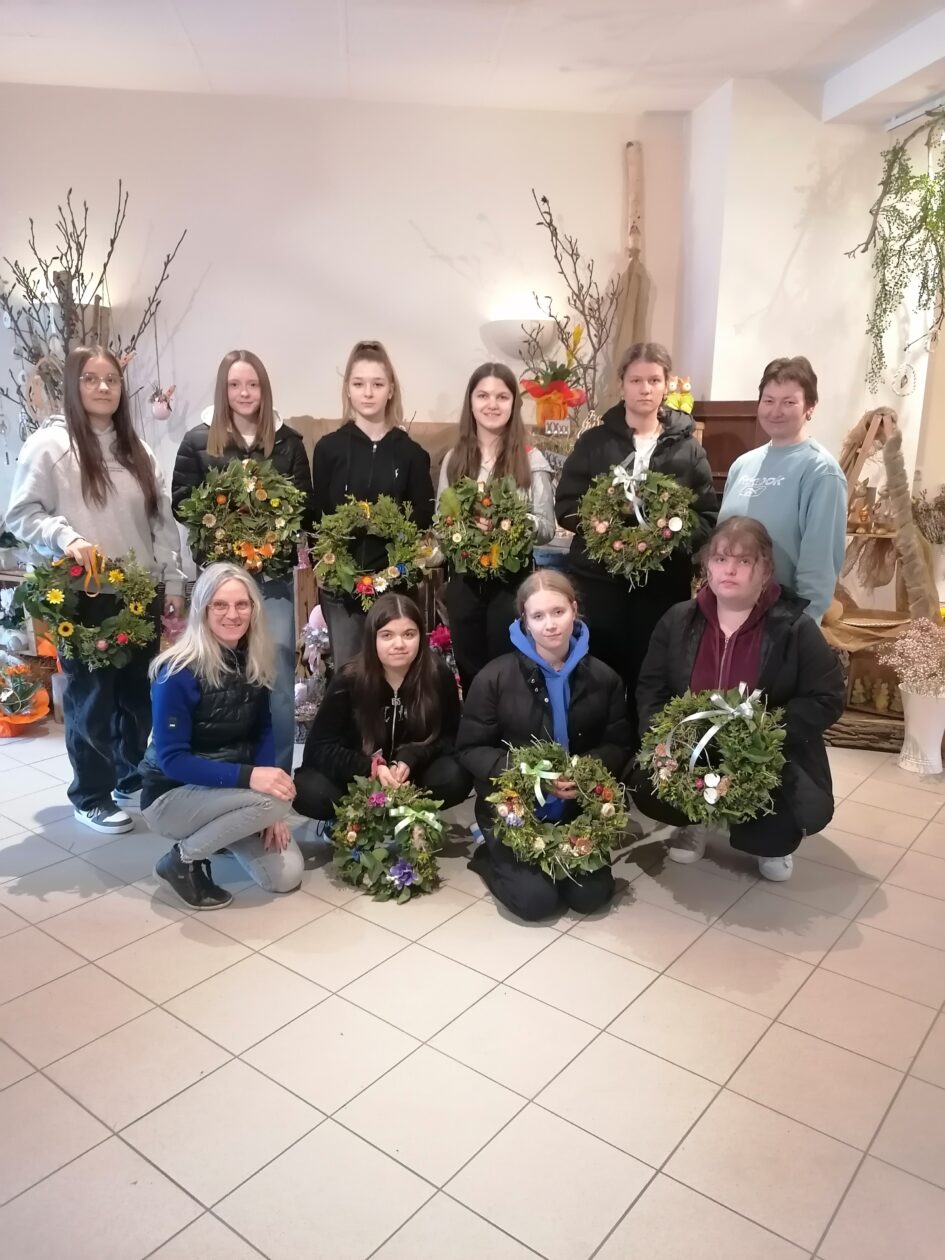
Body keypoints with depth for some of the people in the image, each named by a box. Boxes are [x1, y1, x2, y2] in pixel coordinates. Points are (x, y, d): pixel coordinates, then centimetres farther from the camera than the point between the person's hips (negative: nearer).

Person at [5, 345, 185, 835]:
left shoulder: (136, 449, 13)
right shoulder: (49, 444, -3)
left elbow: (163, 520, 11)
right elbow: (21, 514, -3)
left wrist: (173, 582, 7)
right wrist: (64, 538, -21)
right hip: (84, 597, -5)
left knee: (140, 692, 12)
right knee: (91, 697, 5)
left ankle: (133, 778, 32)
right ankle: (91, 795, 21)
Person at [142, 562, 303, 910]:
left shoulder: (254, 663, -5)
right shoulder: (179, 672, -24)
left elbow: (263, 732, 1)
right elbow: (171, 759, -24)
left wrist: (268, 810, -12)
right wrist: (248, 776, -36)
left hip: (229, 790, 6)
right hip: (172, 795, -6)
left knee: (286, 876, -7)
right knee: (273, 800, -30)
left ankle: (217, 831, 18)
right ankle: (183, 860, -7)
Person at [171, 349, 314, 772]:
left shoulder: (289, 442, 7)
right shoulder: (198, 440, 6)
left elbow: (307, 506, 7)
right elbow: (181, 501, 3)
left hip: (274, 574, 0)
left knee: (278, 675, -1)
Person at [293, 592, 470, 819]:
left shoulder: (439, 674, -17)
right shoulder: (349, 680, -19)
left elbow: (450, 737, -6)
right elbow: (319, 748, -17)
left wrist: (410, 759, -25)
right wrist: (372, 767, -32)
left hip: (412, 773, 1)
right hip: (358, 776, -1)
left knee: (455, 778, -29)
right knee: (309, 792, -29)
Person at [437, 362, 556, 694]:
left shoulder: (531, 459, -3)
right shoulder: (454, 459, 7)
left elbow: (546, 528, -4)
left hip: (512, 580, -3)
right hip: (464, 581, 3)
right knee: (469, 675, 11)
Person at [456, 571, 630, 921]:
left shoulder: (603, 678, -3)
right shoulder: (494, 677, -13)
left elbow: (618, 746, 2)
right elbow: (471, 749, -9)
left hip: (578, 809, 3)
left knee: (591, 896, -5)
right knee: (536, 899, -14)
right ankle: (490, 856, 18)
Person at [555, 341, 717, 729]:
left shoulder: (688, 448, 6)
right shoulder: (594, 441, 5)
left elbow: (709, 519, 3)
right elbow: (565, 508, 3)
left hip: (664, 585, 1)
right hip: (598, 579, 0)